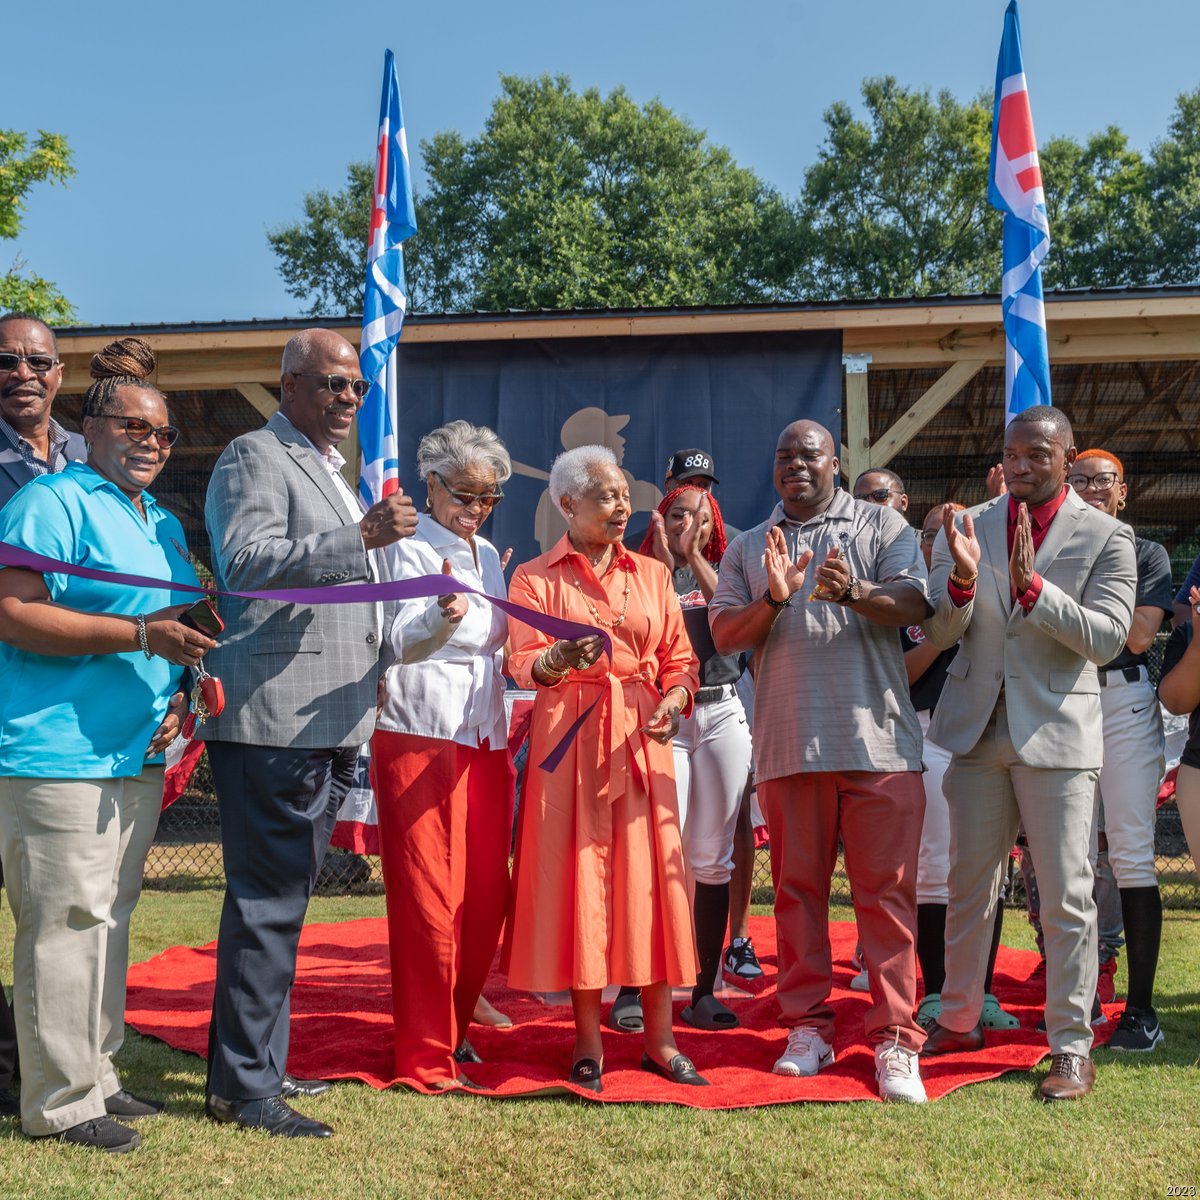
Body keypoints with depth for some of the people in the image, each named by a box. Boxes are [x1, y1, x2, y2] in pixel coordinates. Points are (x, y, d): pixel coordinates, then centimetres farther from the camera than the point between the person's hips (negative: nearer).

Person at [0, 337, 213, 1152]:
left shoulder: (165, 524, 18)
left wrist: (178, 695, 8)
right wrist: (141, 635, -22)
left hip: (138, 757, 9)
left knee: (110, 920, 15)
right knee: (66, 923, -4)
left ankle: (97, 1076, 27)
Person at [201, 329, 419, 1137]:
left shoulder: (333, 472, 24)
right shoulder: (255, 457, -6)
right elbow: (246, 562, -21)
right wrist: (362, 536, -28)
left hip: (327, 726, 10)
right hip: (274, 721, -10)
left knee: (281, 897, 15)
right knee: (269, 902, -6)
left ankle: (250, 1062, 26)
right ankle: (246, 1087, 3)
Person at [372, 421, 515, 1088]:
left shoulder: (488, 555, 18)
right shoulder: (409, 547, -4)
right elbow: (397, 642, -18)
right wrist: (441, 616, -36)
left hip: (485, 740, 7)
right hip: (421, 738, -7)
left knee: (487, 897, 8)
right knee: (429, 901, -5)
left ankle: (453, 1027, 25)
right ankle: (425, 1058, 5)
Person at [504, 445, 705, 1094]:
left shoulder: (653, 574, 14)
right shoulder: (534, 577, 6)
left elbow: (680, 659, 9)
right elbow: (523, 664, -7)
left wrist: (674, 701, -12)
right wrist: (563, 659, -29)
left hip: (641, 738, 2)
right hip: (569, 736, -2)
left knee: (649, 877, 0)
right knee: (577, 880, -1)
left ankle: (660, 1039, 9)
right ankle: (588, 1043, 9)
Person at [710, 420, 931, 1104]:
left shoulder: (882, 526, 9)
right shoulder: (749, 548, 17)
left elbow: (914, 605, -5)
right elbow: (724, 634, 6)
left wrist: (855, 593, -24)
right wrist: (774, 600, -13)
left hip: (878, 738, -2)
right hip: (789, 743, 3)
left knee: (887, 891, -2)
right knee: (798, 889, 9)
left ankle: (896, 1040, 5)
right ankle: (809, 1028, 20)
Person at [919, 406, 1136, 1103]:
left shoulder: (1105, 536, -4)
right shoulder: (968, 527, 4)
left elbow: (1108, 638, -12)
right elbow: (939, 634, -1)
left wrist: (1033, 586, -24)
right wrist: (963, 576, -21)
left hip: (1057, 732, -3)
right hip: (977, 729, 3)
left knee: (1067, 899, 2)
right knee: (969, 887, 14)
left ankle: (1072, 1048, 14)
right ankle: (959, 1022, 30)